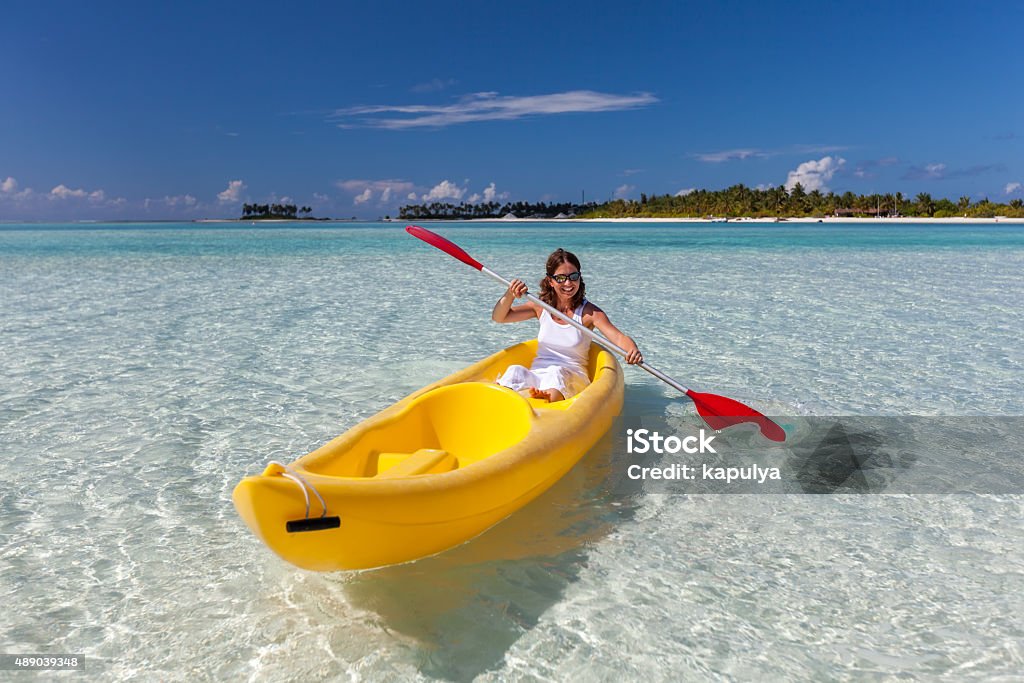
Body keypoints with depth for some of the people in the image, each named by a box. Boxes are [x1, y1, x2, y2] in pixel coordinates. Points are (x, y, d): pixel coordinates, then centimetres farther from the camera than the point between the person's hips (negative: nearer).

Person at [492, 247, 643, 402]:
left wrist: (633, 350, -39)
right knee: (515, 371, -28)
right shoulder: (541, 306, 9)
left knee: (556, 372, -37)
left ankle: (550, 399, -69)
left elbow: (618, 337, -16)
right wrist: (509, 295, -12)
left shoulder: (589, 312, -3)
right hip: (537, 376, 4)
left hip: (572, 380, -3)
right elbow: (498, 317, 8)